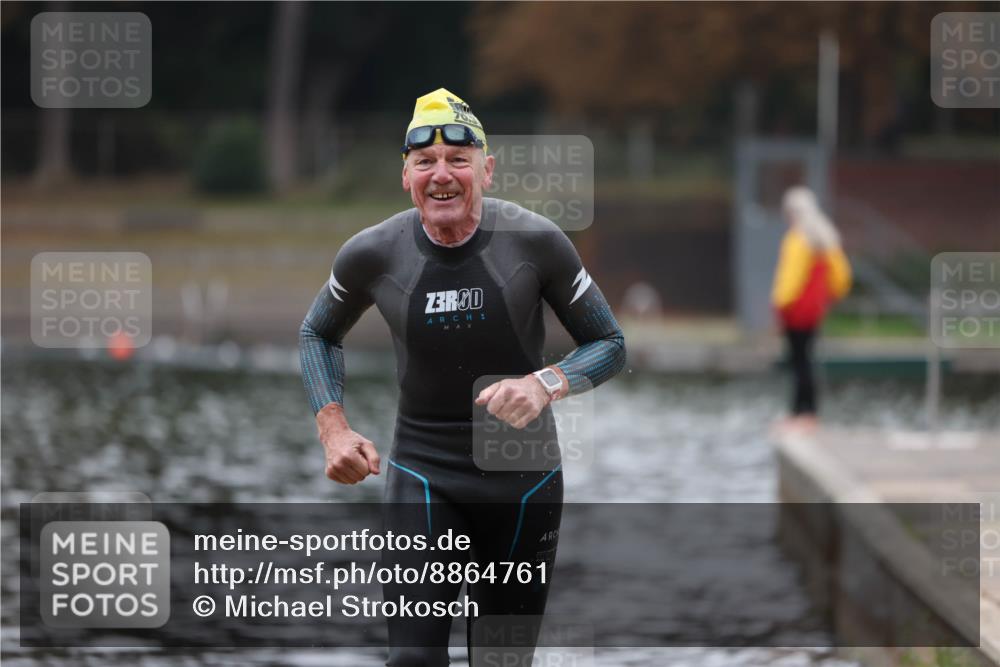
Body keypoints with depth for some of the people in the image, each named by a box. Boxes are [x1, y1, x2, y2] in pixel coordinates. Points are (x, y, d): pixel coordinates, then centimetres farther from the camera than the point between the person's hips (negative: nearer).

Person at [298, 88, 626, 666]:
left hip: (524, 478, 0)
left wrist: (546, 384, -24)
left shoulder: (535, 241, -12)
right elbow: (319, 333, 13)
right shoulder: (373, 254, -8)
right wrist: (334, 429, -3)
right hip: (422, 473, 0)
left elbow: (611, 345, -3)